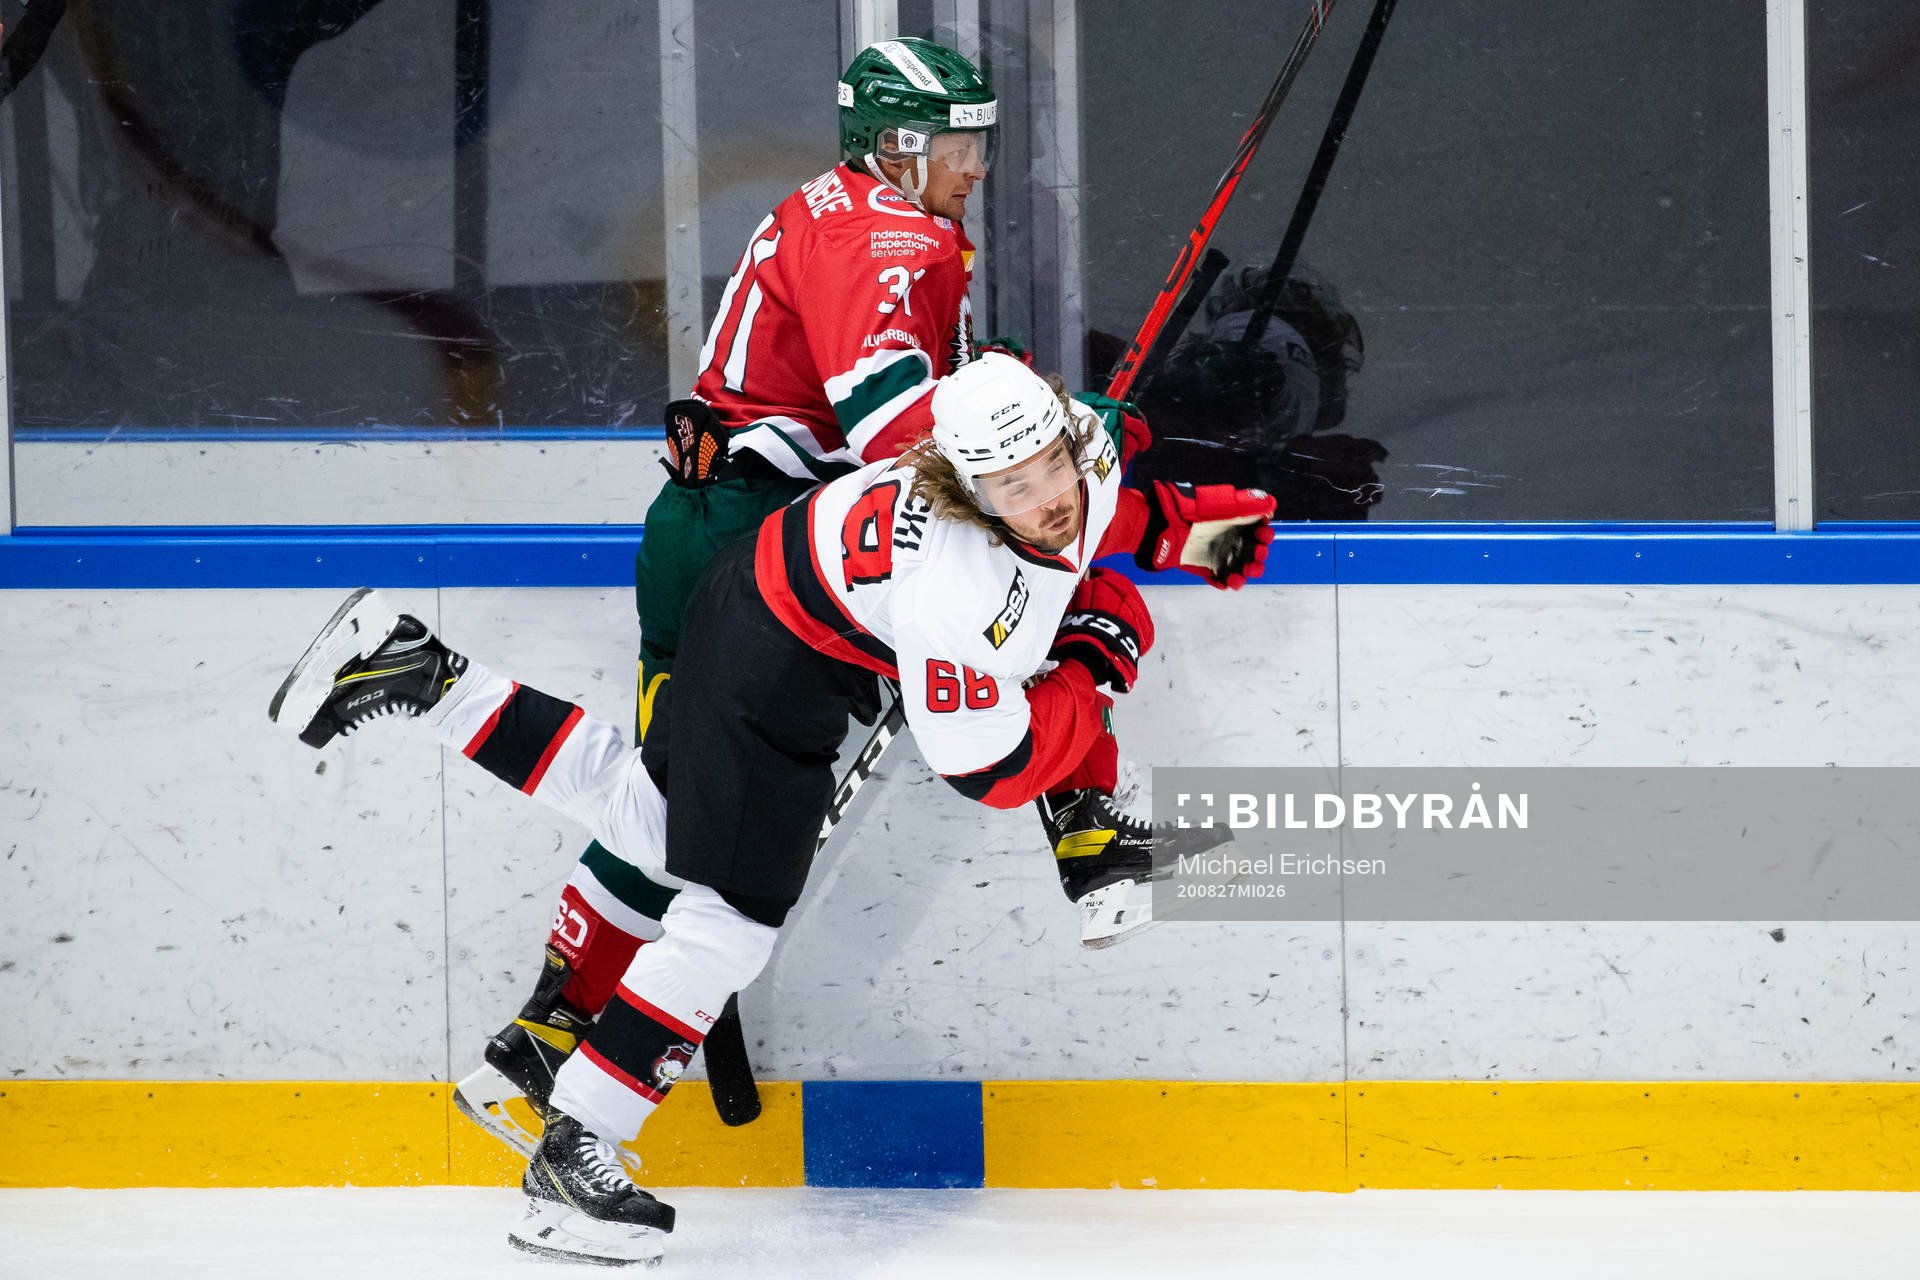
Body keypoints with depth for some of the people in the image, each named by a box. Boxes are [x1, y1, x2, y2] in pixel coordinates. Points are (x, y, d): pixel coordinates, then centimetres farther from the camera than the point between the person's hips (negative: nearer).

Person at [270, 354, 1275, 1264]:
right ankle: (569, 1161, -5)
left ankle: (420, 677, 25)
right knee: (734, 910, -9)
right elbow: (995, 771, -28)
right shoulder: (959, 592, -37)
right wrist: (1097, 662, -17)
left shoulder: (1081, 450, -13)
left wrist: (1179, 526, 8)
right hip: (774, 663, -9)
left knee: (654, 819, 23)